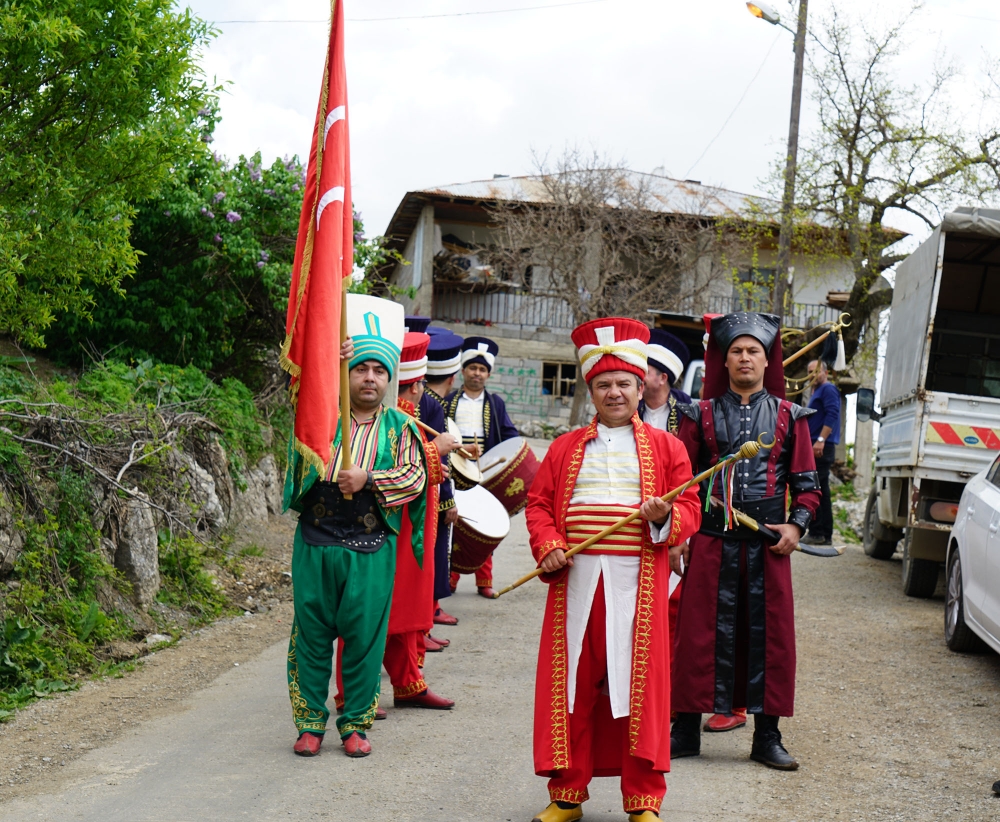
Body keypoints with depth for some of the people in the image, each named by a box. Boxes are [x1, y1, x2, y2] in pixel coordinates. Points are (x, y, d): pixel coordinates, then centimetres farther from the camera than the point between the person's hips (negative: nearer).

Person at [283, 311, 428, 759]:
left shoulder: (399, 427, 9)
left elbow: (415, 478, 0)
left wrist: (368, 479, -13)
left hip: (371, 549, 0)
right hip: (316, 542, 0)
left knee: (364, 635, 2)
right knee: (311, 633, 4)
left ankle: (356, 724, 16)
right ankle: (310, 723, 16)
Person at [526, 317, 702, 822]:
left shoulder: (666, 448, 7)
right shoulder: (565, 448, 13)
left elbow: (689, 511, 5)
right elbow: (539, 503, 11)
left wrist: (665, 517, -17)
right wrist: (547, 546, -7)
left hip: (638, 585, -2)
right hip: (576, 580, 2)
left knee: (640, 684, 1)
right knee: (572, 686, 4)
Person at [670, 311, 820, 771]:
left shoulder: (789, 417, 9)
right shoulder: (702, 415, 7)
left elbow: (806, 482, 10)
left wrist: (796, 524, -7)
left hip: (768, 542, 1)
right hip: (711, 539, -1)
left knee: (769, 634, 3)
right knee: (701, 631, 1)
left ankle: (767, 737, 14)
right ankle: (686, 732, 13)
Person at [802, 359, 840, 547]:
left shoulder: (828, 389, -5)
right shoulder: (817, 392, 25)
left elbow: (832, 415, -18)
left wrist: (821, 440, -26)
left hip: (821, 447, -11)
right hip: (817, 448, 11)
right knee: (822, 491, 10)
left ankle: (817, 533, -15)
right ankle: (825, 535, 13)